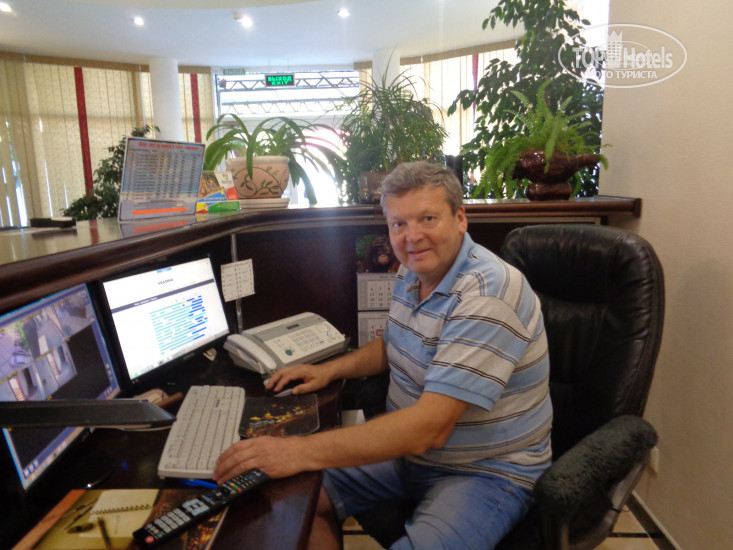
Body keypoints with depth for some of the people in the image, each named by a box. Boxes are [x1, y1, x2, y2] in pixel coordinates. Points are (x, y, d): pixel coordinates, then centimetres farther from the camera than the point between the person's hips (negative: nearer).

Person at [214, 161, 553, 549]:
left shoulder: (487, 296, -28)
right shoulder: (411, 273, 1)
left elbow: (428, 427, -34)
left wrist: (300, 451, -36)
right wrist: (329, 370, 4)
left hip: (485, 471, -7)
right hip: (408, 448, 7)